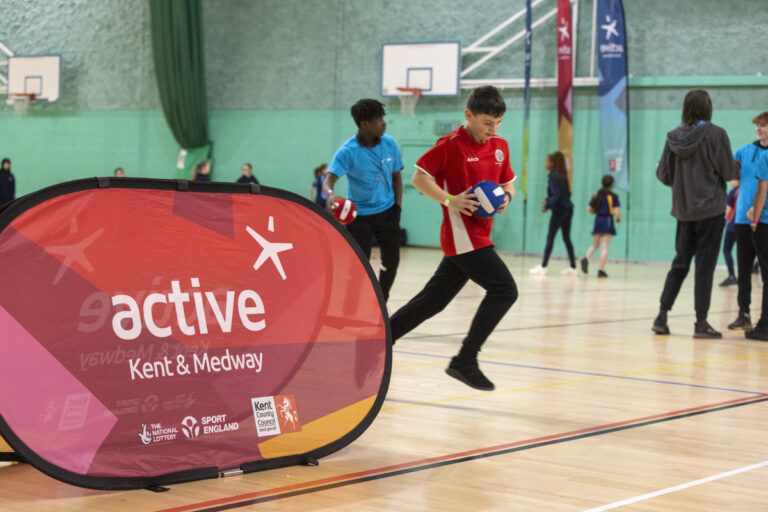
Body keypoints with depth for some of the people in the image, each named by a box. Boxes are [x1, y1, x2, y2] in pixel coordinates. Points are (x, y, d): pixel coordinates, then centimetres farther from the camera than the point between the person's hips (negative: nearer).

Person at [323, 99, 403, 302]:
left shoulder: (389, 144, -5)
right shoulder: (347, 151, -19)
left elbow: (396, 177, 7)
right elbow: (329, 179, -30)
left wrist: (397, 208, 1)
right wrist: (330, 194, -53)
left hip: (387, 211, 4)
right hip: (360, 215, -4)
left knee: (391, 262, 10)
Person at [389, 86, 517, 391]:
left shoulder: (500, 146, 11)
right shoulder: (451, 144, -9)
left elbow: (508, 183, 22)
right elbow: (419, 177, -6)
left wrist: (506, 197, -2)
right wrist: (450, 200, -19)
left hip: (479, 237, 8)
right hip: (463, 236, -8)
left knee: (432, 300, 12)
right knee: (504, 289, -18)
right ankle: (465, 361, -15)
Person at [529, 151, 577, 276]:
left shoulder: (552, 176, -12)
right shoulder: (562, 175, 12)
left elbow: (557, 195, -19)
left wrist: (547, 206, -14)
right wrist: (548, 199, 15)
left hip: (559, 210, -8)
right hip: (568, 210, 8)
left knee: (550, 237, -3)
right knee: (566, 238, 12)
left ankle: (543, 267, -2)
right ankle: (573, 267, 11)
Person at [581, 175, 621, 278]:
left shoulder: (596, 195, 6)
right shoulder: (613, 196, -6)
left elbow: (589, 209, 5)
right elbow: (617, 211, -11)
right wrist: (619, 218, 9)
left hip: (598, 220, 4)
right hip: (608, 221, -4)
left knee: (595, 245, 16)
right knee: (605, 247, -1)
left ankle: (586, 258, -12)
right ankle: (601, 270, -3)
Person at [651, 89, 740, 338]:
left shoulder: (674, 136, 2)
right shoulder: (715, 134, -11)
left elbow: (663, 174, 7)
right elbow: (729, 171, -9)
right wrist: (738, 168, 13)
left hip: (683, 210, 5)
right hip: (710, 208, -5)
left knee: (680, 262, 14)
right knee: (705, 264, 0)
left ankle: (662, 316, 11)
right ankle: (701, 322, 3)